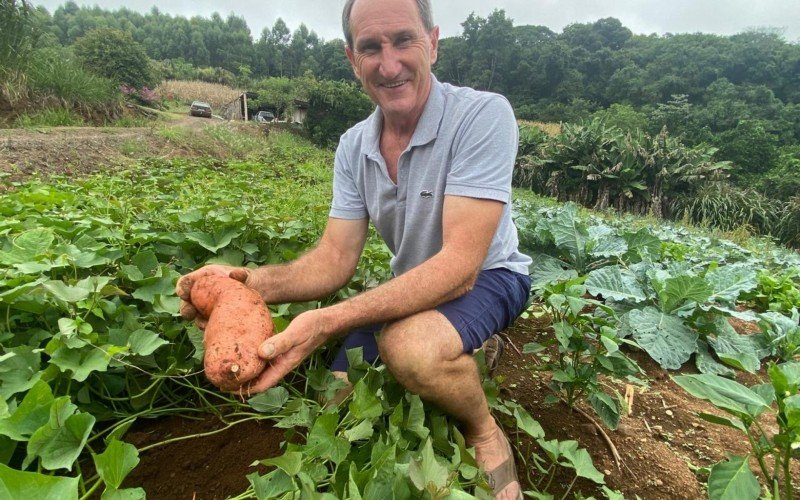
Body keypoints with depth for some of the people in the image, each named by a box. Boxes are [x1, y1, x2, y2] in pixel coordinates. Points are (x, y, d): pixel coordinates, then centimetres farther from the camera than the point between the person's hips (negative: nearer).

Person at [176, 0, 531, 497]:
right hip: (412, 287, 6)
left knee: (409, 347, -36)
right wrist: (254, 282, -28)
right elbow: (335, 260, -7)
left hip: (488, 276, -5)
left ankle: (486, 431, -2)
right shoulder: (353, 147, -4)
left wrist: (330, 321, -41)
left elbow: (460, 265, -32)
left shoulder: (483, 115, -23)